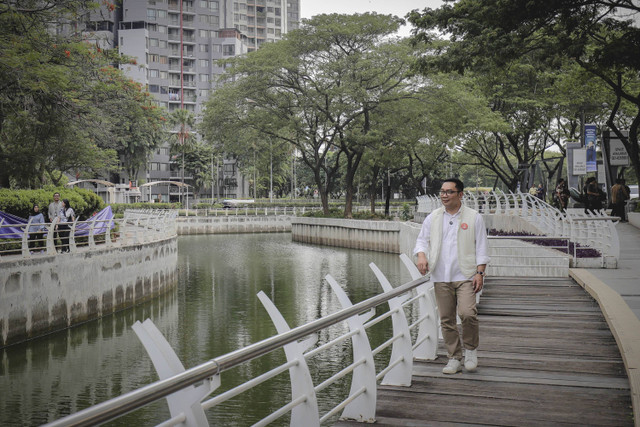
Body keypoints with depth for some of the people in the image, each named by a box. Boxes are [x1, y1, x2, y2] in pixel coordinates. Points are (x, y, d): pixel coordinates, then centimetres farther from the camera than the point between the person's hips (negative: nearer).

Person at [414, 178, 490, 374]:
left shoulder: (474, 218, 5)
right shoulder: (432, 218, 11)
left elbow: (481, 248, 4)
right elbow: (422, 240, 13)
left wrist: (480, 272, -5)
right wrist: (421, 255, -8)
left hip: (465, 276, -3)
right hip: (441, 277, 3)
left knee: (468, 313, -18)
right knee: (446, 319, 4)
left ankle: (471, 350, 7)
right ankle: (454, 358, 15)